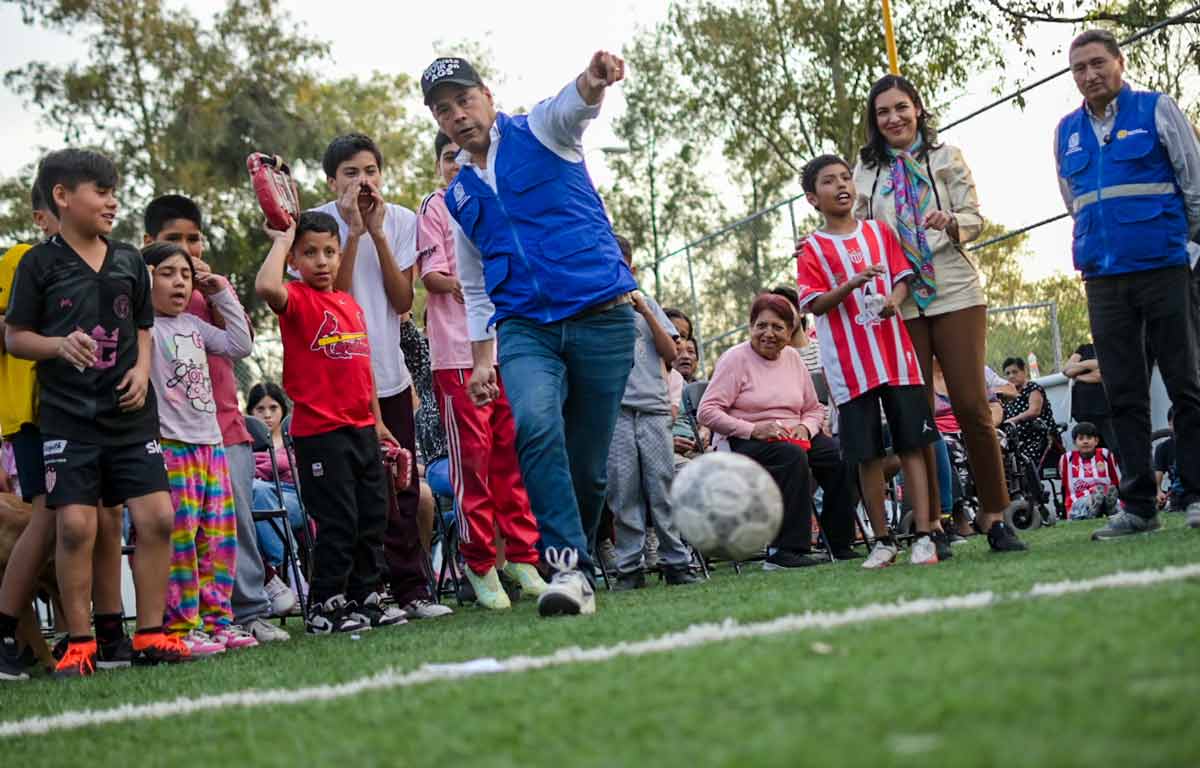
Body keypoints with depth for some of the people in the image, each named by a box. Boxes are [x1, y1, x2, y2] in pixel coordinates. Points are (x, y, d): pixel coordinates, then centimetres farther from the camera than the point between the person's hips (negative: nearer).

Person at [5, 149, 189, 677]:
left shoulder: (129, 262, 10)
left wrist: (142, 370, -1)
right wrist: (60, 345, -19)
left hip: (130, 414, 4)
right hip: (68, 415, -4)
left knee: (157, 517, -3)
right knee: (76, 524, -9)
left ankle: (150, 635, 8)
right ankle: (79, 643, 2)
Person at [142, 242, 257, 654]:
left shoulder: (194, 325, 18)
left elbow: (239, 345, 22)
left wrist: (224, 295, 19)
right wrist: (143, 287, -16)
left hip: (211, 441, 8)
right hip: (169, 445, -7)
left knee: (220, 535, 7)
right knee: (179, 536, -10)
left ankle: (215, 618, 14)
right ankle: (181, 627, -6)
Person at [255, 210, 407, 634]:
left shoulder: (351, 304, 15)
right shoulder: (297, 300, -7)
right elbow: (266, 287, -32)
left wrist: (377, 422, 22)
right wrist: (282, 241, -17)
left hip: (361, 429, 7)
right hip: (320, 432, -7)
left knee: (373, 517, 12)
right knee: (338, 522, -5)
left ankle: (365, 597, 23)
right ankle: (324, 606, 6)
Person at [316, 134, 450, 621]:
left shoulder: (401, 221, 2)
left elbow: (403, 301, -5)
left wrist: (378, 234, -12)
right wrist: (353, 232, -19)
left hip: (390, 373, 3)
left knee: (401, 489, 5)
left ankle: (412, 590, 10)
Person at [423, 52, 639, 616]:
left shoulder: (540, 132, 6)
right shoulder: (458, 197, 17)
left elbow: (574, 104, -19)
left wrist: (593, 80, -42)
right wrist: (481, 360, 15)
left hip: (602, 317, -2)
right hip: (524, 329, 2)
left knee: (588, 465, 0)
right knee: (536, 423, -28)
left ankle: (574, 567, 19)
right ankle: (570, 567, -28)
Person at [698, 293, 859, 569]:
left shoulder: (793, 358, 14)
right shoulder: (735, 358, -4)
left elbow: (814, 409, 20)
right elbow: (707, 411, -12)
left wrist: (805, 427, -4)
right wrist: (753, 430, -20)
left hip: (792, 438, 6)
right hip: (742, 443, -6)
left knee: (841, 456, -19)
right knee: (792, 455, -36)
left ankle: (841, 545, -9)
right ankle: (785, 551, -36)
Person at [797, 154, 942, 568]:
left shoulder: (880, 232, 11)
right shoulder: (813, 249, 3)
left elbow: (903, 278, 10)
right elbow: (814, 304, -5)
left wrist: (894, 298, -12)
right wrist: (852, 283, -21)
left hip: (896, 355, 2)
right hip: (851, 367, -2)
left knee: (912, 443, -2)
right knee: (867, 453, 1)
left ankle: (925, 534, -1)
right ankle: (883, 541, 10)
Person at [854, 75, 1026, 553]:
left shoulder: (945, 156, 8)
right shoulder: (866, 170, 12)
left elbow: (975, 218, 2)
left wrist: (952, 222, -19)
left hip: (955, 294, -2)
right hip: (898, 302, 2)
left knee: (971, 405, -7)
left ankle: (996, 518, 0)